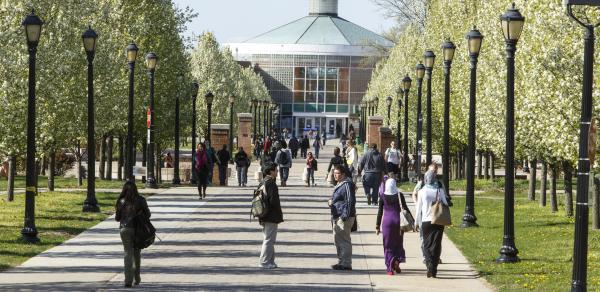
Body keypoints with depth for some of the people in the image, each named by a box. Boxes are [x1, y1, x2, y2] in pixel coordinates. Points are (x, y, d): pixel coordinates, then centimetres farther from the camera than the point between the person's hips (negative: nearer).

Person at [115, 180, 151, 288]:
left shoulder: (121, 201, -2)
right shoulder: (141, 200, -2)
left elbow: (117, 218, 2)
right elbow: (147, 214, -2)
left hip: (125, 229, -1)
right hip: (138, 229, 1)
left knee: (128, 254, 0)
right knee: (137, 253, 17)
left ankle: (128, 280, -14)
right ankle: (136, 278, 24)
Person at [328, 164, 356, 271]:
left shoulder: (347, 184, -15)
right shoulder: (340, 184, 16)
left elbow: (351, 201, -20)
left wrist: (345, 216, -22)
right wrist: (331, 201, 7)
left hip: (344, 217, -11)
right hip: (337, 216, 11)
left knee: (344, 240, -7)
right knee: (337, 240, 16)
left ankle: (346, 264, -4)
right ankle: (341, 262, 25)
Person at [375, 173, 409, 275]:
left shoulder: (383, 196, -4)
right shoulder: (399, 195, -4)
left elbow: (380, 212, -1)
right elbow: (405, 209, -2)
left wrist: (377, 226, 5)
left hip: (387, 222, 0)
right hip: (398, 221, 0)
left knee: (388, 245, 6)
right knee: (398, 243, 16)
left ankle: (390, 268, 0)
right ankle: (397, 261, -7)